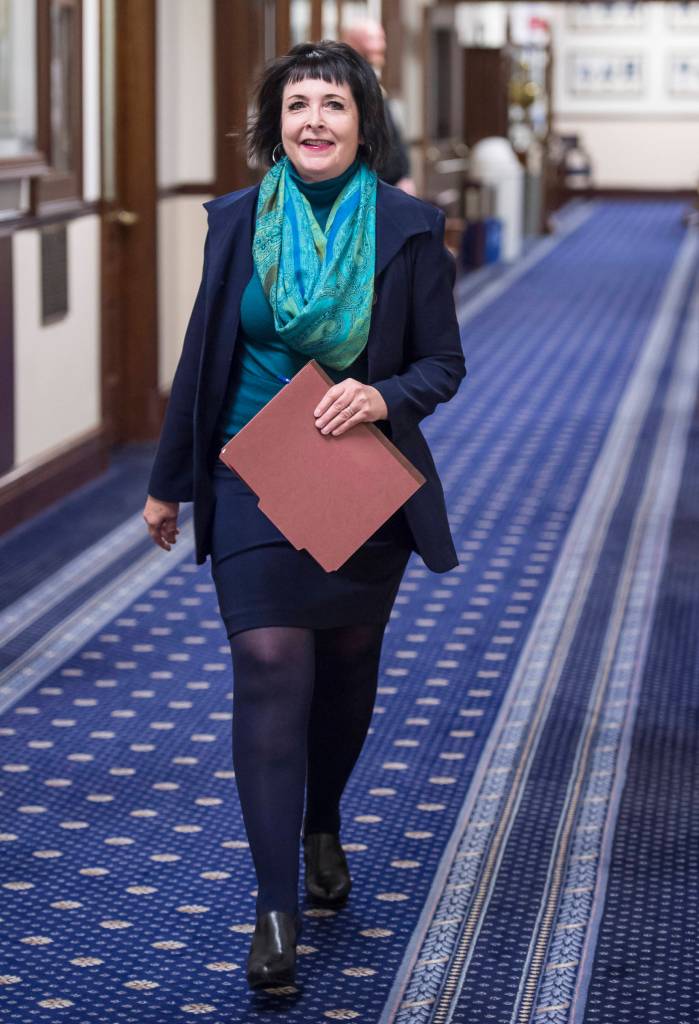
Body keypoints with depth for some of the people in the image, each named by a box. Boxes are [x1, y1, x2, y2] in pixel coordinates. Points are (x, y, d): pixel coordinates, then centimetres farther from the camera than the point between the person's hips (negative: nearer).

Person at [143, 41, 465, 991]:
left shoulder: (409, 227, -5)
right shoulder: (236, 220, -1)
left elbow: (443, 363, 0)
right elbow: (201, 358, 6)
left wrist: (384, 397, -22)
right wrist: (168, 482, 11)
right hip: (253, 480, -1)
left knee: (347, 671, 16)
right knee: (271, 670, -11)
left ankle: (323, 828, 43)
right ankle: (275, 908, -10)